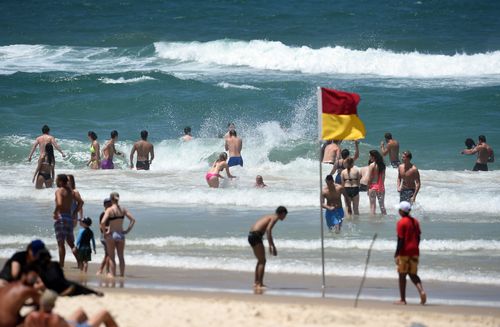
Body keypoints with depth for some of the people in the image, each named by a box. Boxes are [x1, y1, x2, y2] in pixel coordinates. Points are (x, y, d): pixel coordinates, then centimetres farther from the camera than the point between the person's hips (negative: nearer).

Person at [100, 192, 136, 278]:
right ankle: (122, 274, 16)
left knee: (111, 257, 7)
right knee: (121, 256, 13)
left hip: (111, 235, -4)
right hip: (121, 234, 4)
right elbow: (133, 220, 0)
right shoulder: (123, 210, 0)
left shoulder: (109, 210, -12)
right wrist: (128, 230, 5)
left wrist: (104, 231, -9)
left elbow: (102, 222, -23)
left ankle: (112, 274, 7)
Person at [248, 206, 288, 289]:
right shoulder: (275, 218, -5)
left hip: (251, 236, 9)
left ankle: (256, 283, 22)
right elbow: (268, 230, -19)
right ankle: (259, 284, -9)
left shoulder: (270, 217, 25)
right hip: (256, 236, -9)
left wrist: (271, 245, 44)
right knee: (262, 261, -5)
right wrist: (272, 245, -19)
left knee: (260, 260, 19)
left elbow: (267, 231, 37)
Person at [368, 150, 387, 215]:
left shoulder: (372, 165, -12)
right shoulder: (382, 165, 3)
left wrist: (368, 188, -4)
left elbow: (370, 178, -11)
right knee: (381, 204, 12)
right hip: (381, 187, 5)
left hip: (373, 186, -5)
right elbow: (383, 177, 8)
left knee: (373, 205, 2)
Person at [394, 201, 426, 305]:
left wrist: (396, 254, -12)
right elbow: (418, 237, 13)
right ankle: (421, 291, -12)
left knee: (402, 275, 3)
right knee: (413, 274, 12)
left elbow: (400, 239, -15)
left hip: (404, 252, -6)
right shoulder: (415, 222, 10)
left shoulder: (401, 222, -11)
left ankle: (403, 299, 5)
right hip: (414, 252, 6)